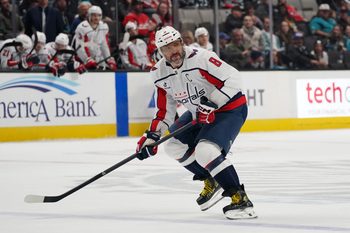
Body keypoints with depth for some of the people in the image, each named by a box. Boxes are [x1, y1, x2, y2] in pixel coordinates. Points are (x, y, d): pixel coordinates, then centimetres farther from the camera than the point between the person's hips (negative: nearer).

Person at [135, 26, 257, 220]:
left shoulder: (200, 58, -26)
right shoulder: (160, 73, -3)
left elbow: (233, 79, -28)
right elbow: (165, 109, 7)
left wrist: (211, 104, -32)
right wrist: (152, 136, -3)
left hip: (230, 108, -9)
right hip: (200, 114, 9)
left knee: (205, 151, -27)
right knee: (173, 145, 8)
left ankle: (240, 199, -24)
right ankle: (212, 182, 20)